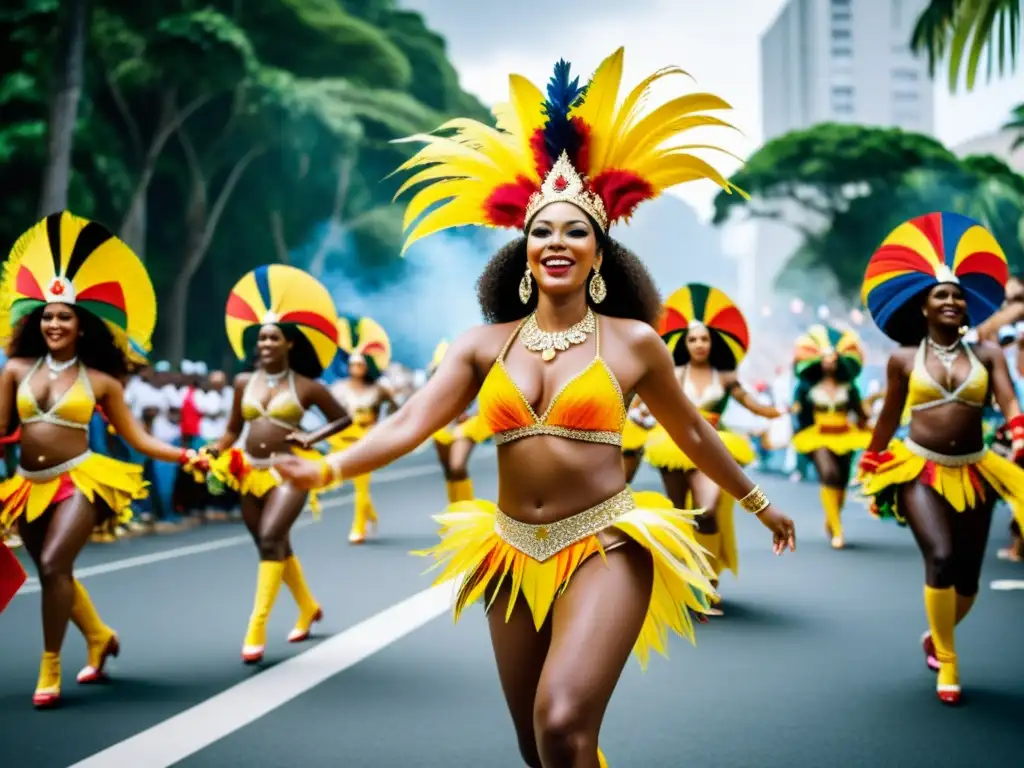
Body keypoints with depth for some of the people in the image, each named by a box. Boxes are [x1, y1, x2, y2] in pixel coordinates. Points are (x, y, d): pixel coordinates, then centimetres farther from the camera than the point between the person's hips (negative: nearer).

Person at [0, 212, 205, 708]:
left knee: (53, 564, -20)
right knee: (54, 572, 14)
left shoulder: (100, 380, -1)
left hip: (79, 481, -4)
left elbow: (135, 437, 3)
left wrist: (185, 456, -6)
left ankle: (50, 668, -7)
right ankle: (99, 637, 41)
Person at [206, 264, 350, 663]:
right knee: (276, 547, 15)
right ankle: (308, 607, 39)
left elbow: (343, 418, 6)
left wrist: (310, 438, -9)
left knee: (270, 540, -22)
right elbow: (232, 430, 12)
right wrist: (216, 450, -8)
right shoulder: (244, 382, 6)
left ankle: (257, 628, -20)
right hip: (252, 473, 5)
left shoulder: (306, 386, -4)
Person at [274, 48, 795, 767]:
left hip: (606, 549, -4)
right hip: (513, 553, 4)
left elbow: (692, 431, 11)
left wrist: (759, 503, 21)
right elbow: (410, 422, -7)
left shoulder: (633, 342, -2)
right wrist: (328, 469, -23)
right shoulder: (486, 345, 3)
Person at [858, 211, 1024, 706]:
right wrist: (869, 469, 13)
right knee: (941, 559, -22)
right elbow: (889, 418, 10)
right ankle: (946, 661, -4)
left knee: (968, 576, 8)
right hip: (920, 470, -2)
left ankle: (935, 636, 40)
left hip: (974, 473, 2)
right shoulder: (904, 359, 2)